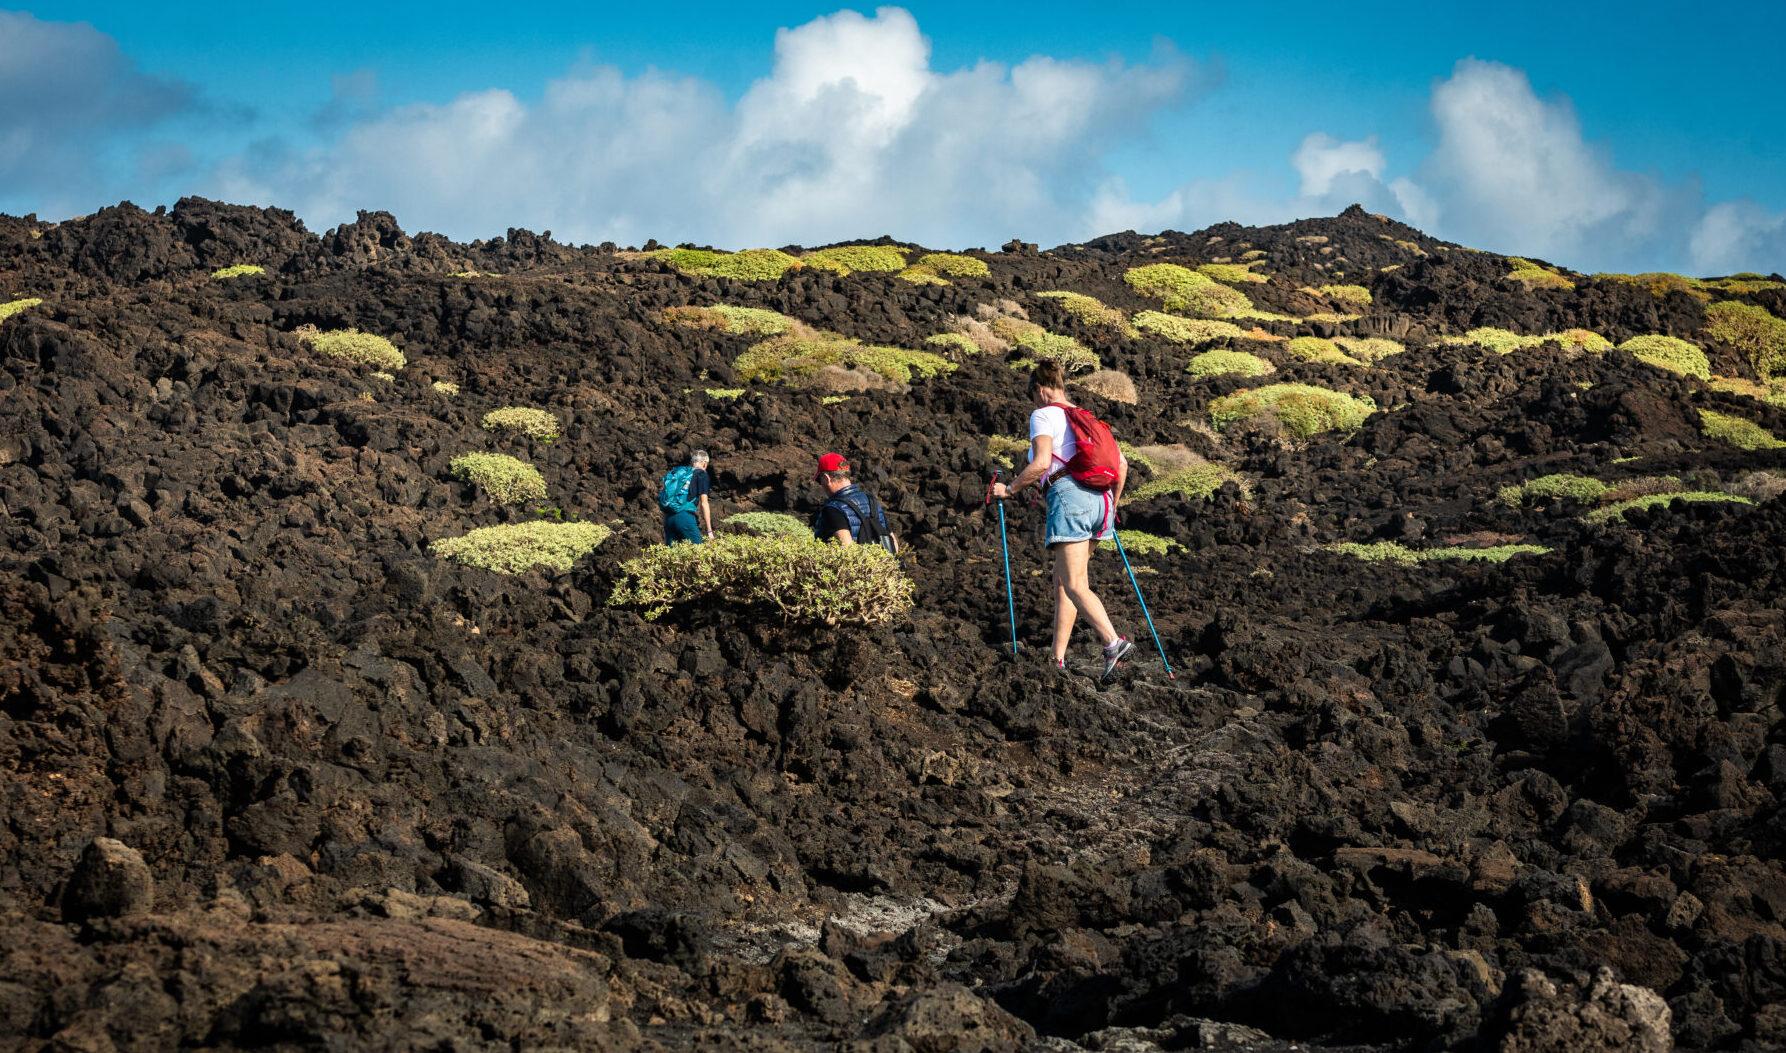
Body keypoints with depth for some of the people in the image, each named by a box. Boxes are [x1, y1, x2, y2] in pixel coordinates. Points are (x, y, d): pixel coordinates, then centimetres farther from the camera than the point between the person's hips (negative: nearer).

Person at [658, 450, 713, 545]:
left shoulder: (676, 472, 23)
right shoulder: (701, 473, 5)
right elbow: (704, 503, 0)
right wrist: (709, 531, 0)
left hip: (668, 517, 6)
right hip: (684, 516, -6)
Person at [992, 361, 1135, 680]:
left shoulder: (1044, 416, 1)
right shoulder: (1086, 418, 24)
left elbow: (1041, 463, -14)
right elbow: (1121, 464, 22)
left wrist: (1009, 489, -1)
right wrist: (1112, 505, 33)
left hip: (1069, 495, -8)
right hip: (1099, 499, 8)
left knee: (1074, 585, -13)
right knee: (1062, 580, 13)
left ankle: (1113, 642, -30)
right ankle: (1058, 658, 12)